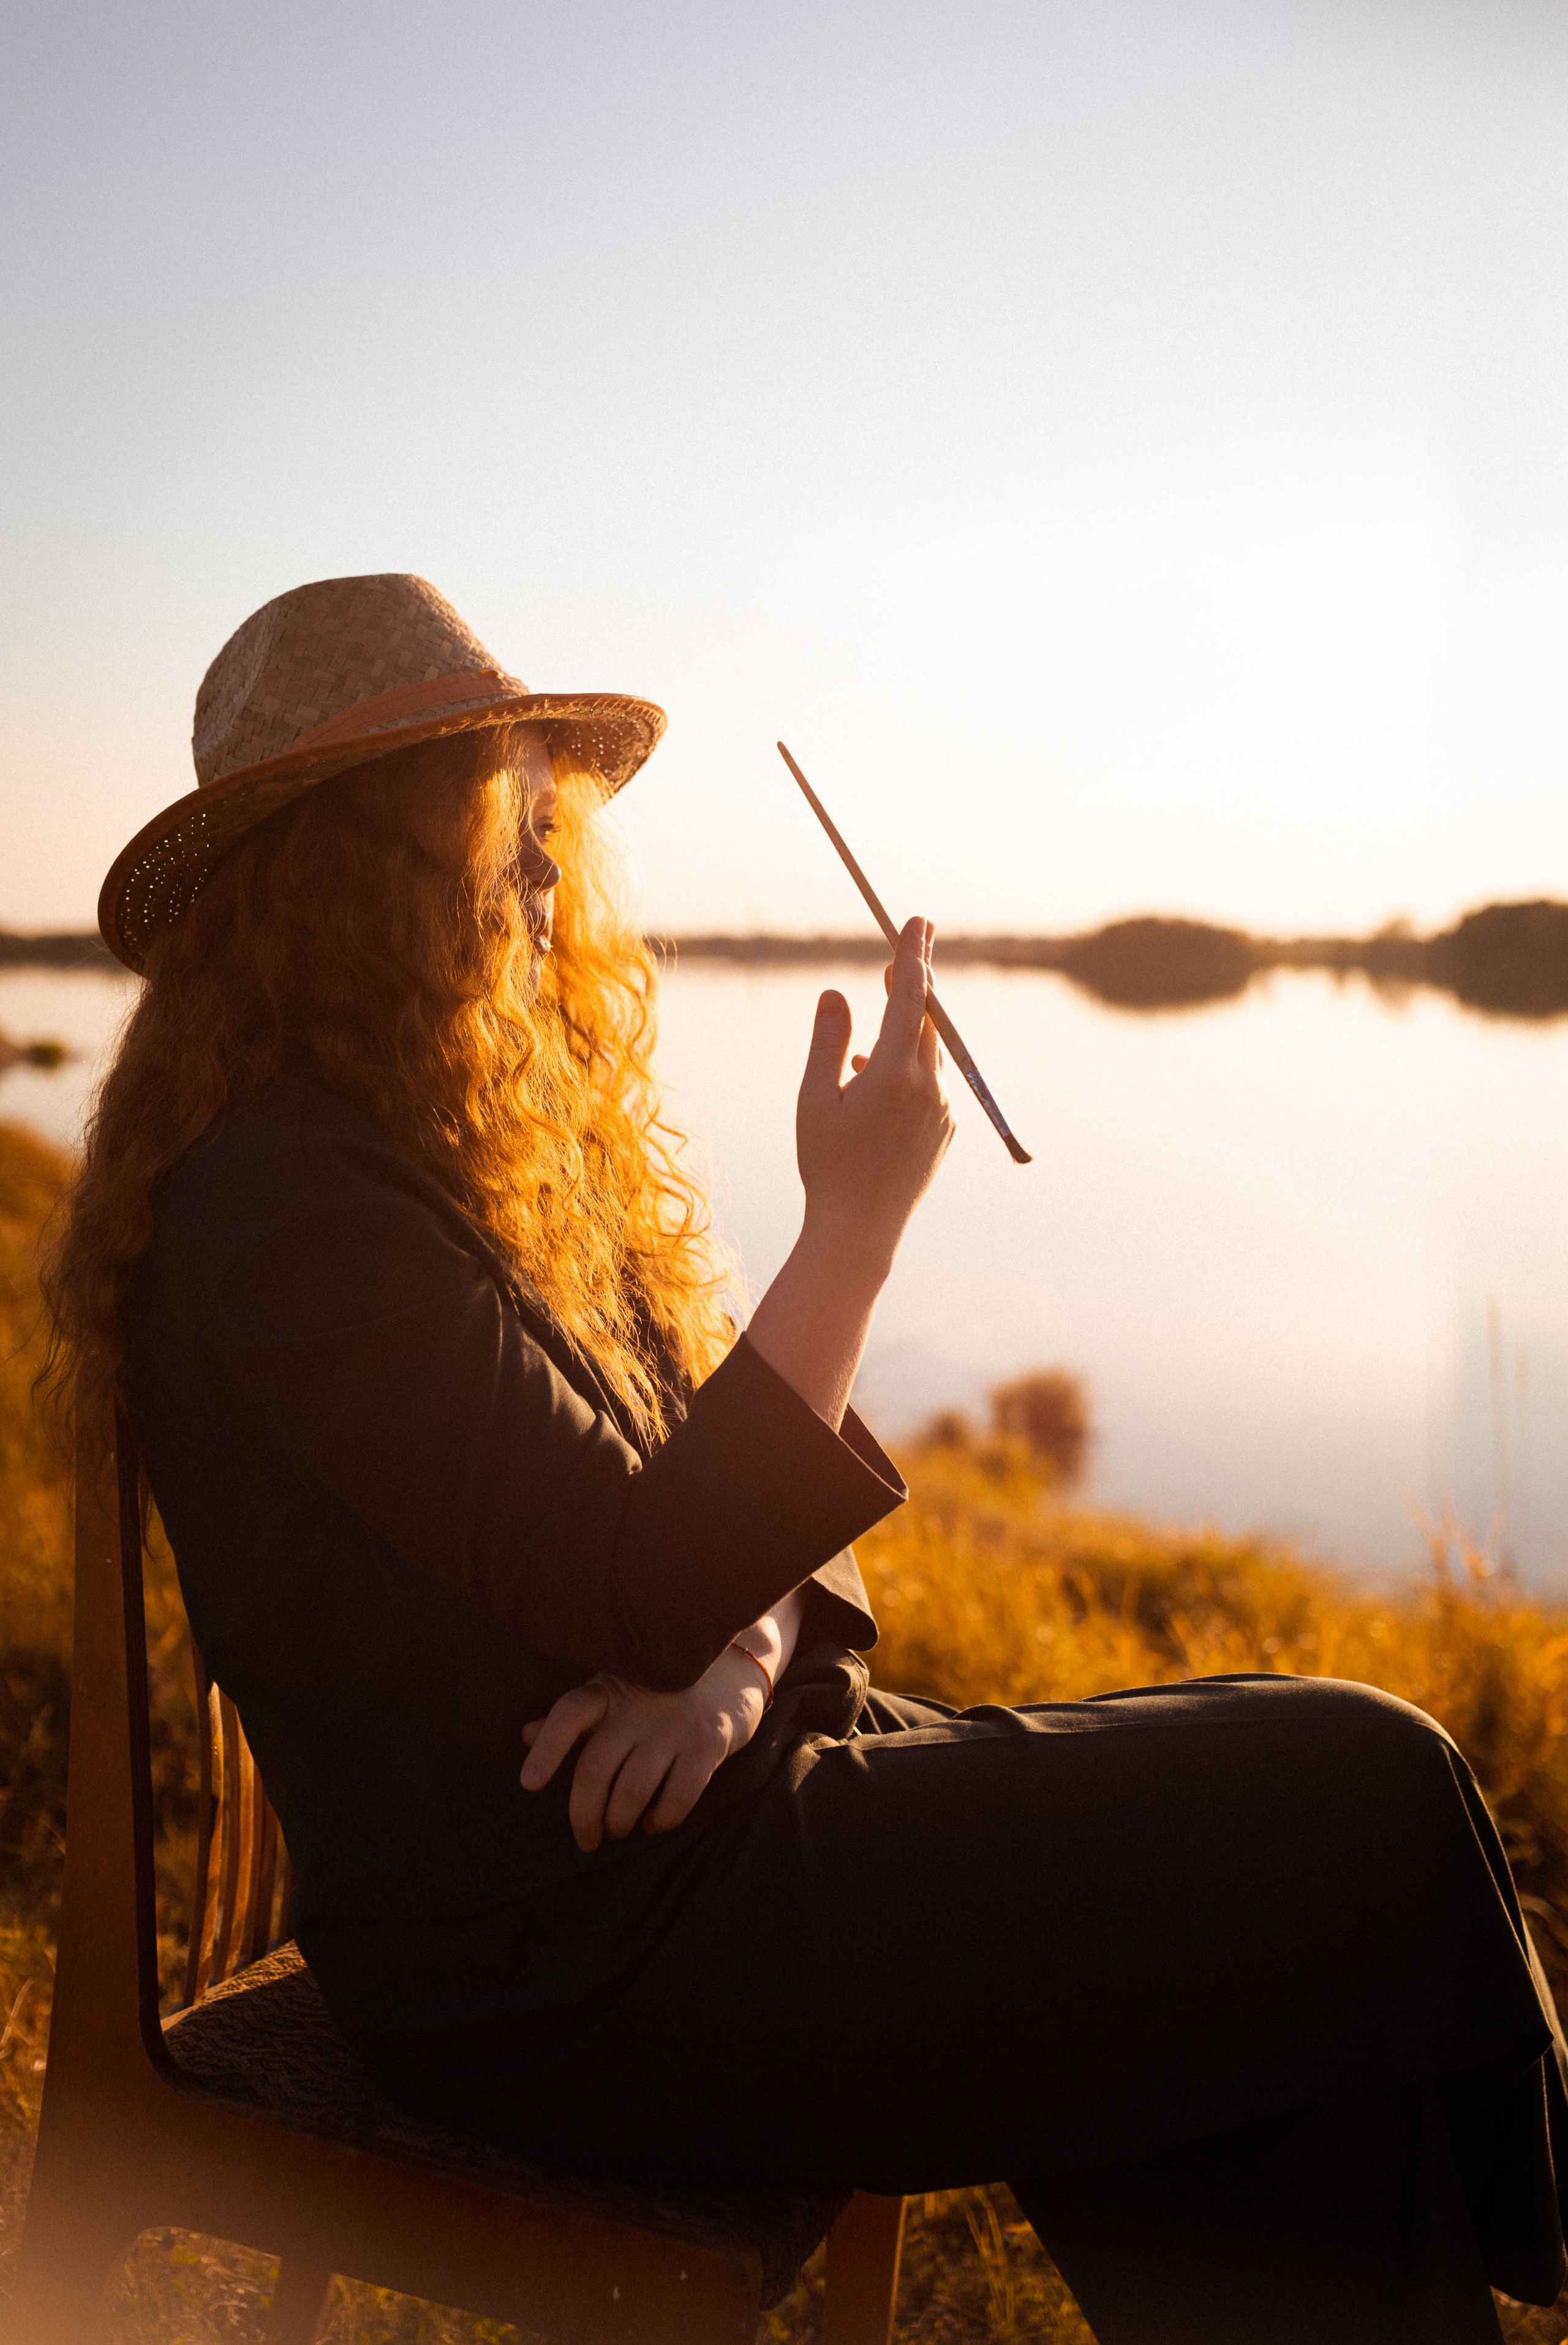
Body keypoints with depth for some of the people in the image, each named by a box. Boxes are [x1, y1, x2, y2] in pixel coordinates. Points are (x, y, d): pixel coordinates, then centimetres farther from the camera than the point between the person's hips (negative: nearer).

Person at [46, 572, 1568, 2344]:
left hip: (729, 1802, 9)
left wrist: (733, 1657, -10)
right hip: (570, 1963, -9)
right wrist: (855, 1218, -24)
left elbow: (712, 1495, 11)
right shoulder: (281, 1211, -18)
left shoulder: (509, 1148, 13)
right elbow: (637, 1598, -24)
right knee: (1367, 1809, -7)